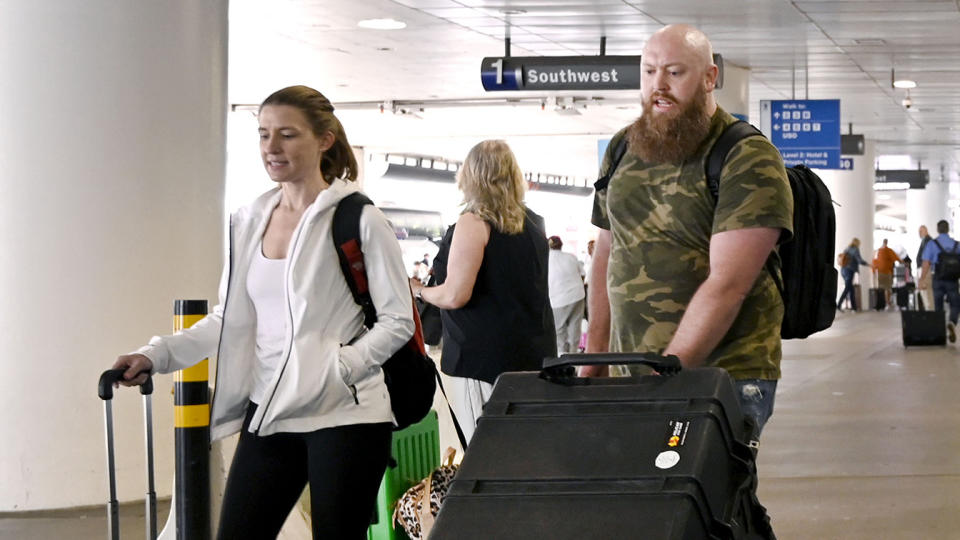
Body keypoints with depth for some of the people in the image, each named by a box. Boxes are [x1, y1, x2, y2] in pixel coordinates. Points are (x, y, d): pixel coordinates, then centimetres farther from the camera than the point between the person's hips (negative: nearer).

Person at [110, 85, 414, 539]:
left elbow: (398, 319, -5)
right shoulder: (248, 222, 10)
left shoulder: (359, 220, -7)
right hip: (268, 415, 5)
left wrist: (342, 367, -17)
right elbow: (231, 317, 15)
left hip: (344, 417, -5)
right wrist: (157, 355, 4)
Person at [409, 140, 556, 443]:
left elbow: (455, 296, -15)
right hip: (535, 355, 7)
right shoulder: (534, 224, 11)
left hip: (484, 357, -7)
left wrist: (418, 291, 1)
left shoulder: (473, 224, -11)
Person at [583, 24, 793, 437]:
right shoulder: (623, 149, 14)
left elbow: (728, 285, -16)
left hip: (725, 375, -5)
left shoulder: (748, 161, -8)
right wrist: (595, 351, 13)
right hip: (627, 374, 5)